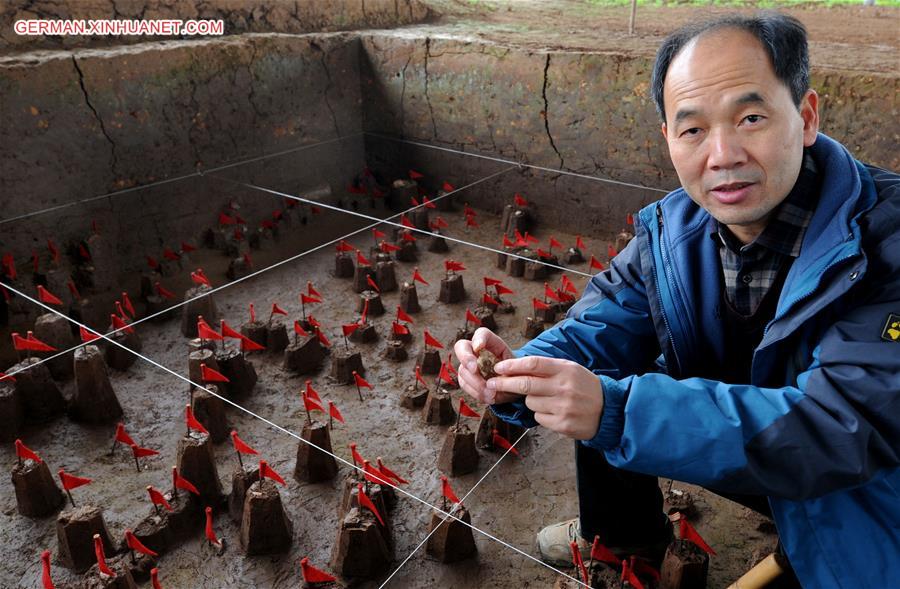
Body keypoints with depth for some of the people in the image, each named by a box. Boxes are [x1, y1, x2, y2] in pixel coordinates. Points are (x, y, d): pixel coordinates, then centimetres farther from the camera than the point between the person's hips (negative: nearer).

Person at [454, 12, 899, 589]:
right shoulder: (669, 228, -12)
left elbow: (846, 428, -36)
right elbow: (607, 320, -8)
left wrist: (617, 410, -46)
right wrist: (524, 373, -31)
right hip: (728, 432, 5)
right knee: (597, 395, -3)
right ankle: (623, 533, 25)